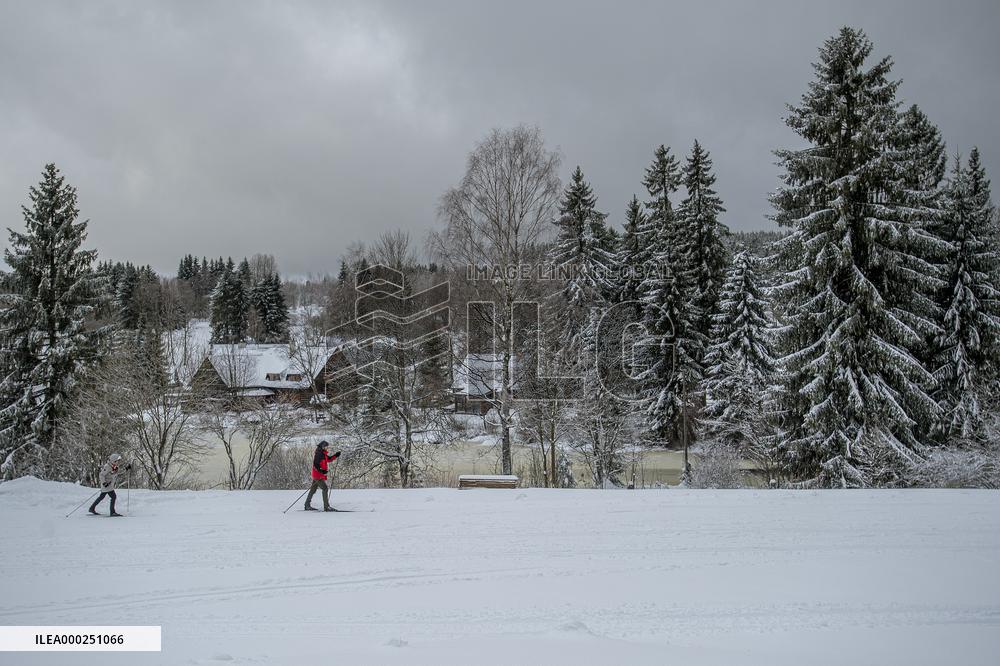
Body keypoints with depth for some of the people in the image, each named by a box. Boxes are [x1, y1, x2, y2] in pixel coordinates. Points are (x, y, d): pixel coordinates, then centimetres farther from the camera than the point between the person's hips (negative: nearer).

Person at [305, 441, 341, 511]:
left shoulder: (323, 454, 14)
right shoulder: (318, 454, -17)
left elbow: (329, 459, 25)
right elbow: (315, 465, -24)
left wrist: (336, 455, 11)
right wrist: (321, 470, -36)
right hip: (318, 475, -11)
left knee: (313, 490, 16)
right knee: (325, 489, -11)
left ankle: (307, 505, 24)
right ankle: (326, 506, -11)